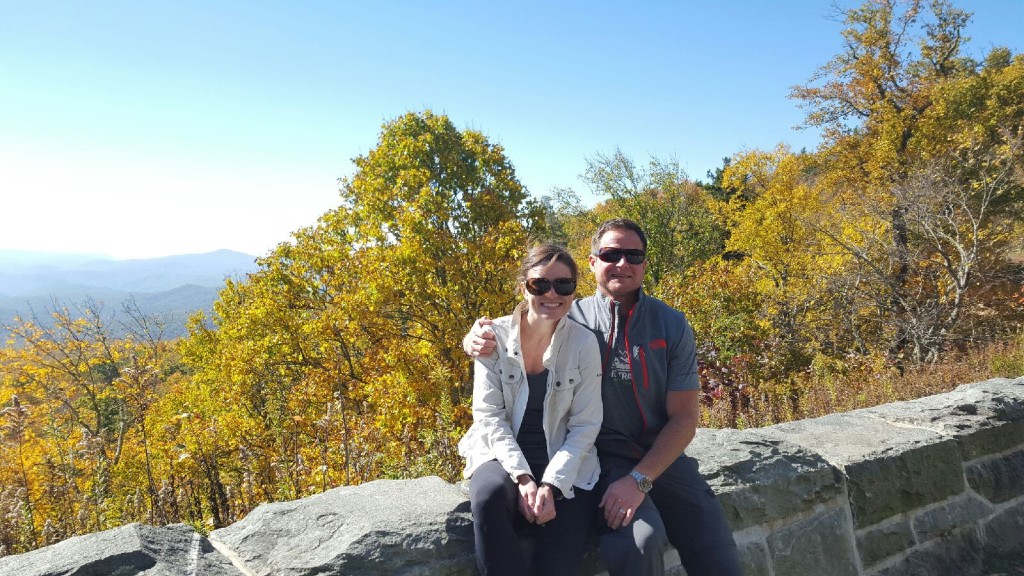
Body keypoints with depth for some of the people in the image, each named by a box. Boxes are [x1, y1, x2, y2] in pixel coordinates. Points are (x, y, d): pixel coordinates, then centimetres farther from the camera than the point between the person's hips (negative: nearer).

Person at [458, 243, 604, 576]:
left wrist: (552, 484, -18)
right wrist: (522, 477, -19)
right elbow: (488, 414, -7)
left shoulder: (584, 343, -5)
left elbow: (585, 425, -6)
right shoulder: (494, 336, -5)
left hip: (565, 465, 0)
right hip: (503, 457, 1)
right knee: (490, 496, -33)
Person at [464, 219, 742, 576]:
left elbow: (685, 417, -3)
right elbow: (504, 341, 6)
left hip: (663, 457, 3)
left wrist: (639, 479, -16)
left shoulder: (672, 326, -1)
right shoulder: (571, 319, -3)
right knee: (639, 542, -30)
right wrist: (476, 340, -19)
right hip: (604, 458, -2)